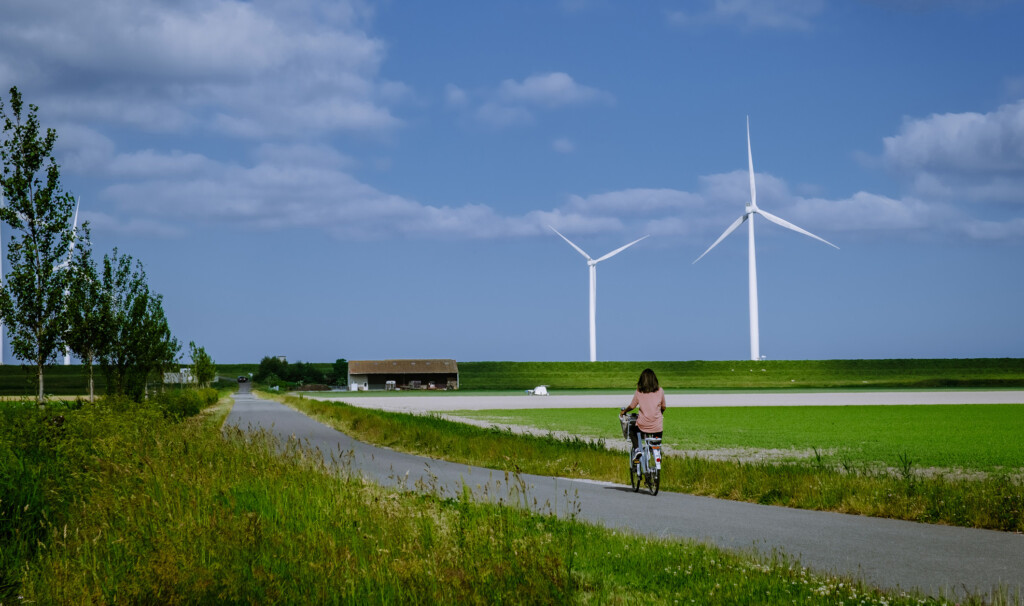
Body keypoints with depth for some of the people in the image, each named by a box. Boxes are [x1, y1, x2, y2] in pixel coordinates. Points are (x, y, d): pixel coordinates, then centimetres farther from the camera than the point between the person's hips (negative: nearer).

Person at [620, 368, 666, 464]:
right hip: (657, 428, 2)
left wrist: (623, 411, 25)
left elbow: (632, 406, 5)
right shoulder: (660, 391, -1)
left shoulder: (639, 392, -3)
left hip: (643, 427, -2)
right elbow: (663, 407, 8)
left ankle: (636, 449, 7)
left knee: (632, 430, 29)